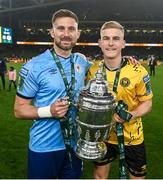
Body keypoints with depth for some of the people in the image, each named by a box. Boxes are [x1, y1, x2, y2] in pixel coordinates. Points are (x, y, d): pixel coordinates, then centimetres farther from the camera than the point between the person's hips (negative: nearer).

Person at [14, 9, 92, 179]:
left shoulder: (81, 61, 0)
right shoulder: (34, 67, -15)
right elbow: (19, 109, -10)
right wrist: (49, 111, -27)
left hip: (75, 144, 5)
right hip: (44, 147, -4)